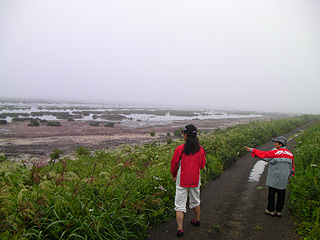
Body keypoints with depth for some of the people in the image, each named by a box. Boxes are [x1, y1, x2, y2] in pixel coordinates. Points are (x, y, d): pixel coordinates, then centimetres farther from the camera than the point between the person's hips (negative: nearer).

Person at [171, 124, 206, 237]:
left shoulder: (180, 149, -16)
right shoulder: (201, 149, -6)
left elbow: (174, 164, -4)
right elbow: (202, 165, 4)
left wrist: (174, 175, 12)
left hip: (182, 180, -3)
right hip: (195, 180, 4)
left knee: (180, 205, 4)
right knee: (195, 201, 24)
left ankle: (180, 229, 4)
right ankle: (197, 220, 43)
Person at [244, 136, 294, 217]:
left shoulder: (275, 152, -16)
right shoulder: (290, 154, 5)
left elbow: (263, 154, -13)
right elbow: (292, 167, 13)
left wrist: (252, 150, -6)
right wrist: (288, 177, 23)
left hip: (274, 179, -6)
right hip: (284, 180, 6)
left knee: (271, 194, 7)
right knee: (281, 195, 12)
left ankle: (270, 210, 17)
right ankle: (279, 211, 21)